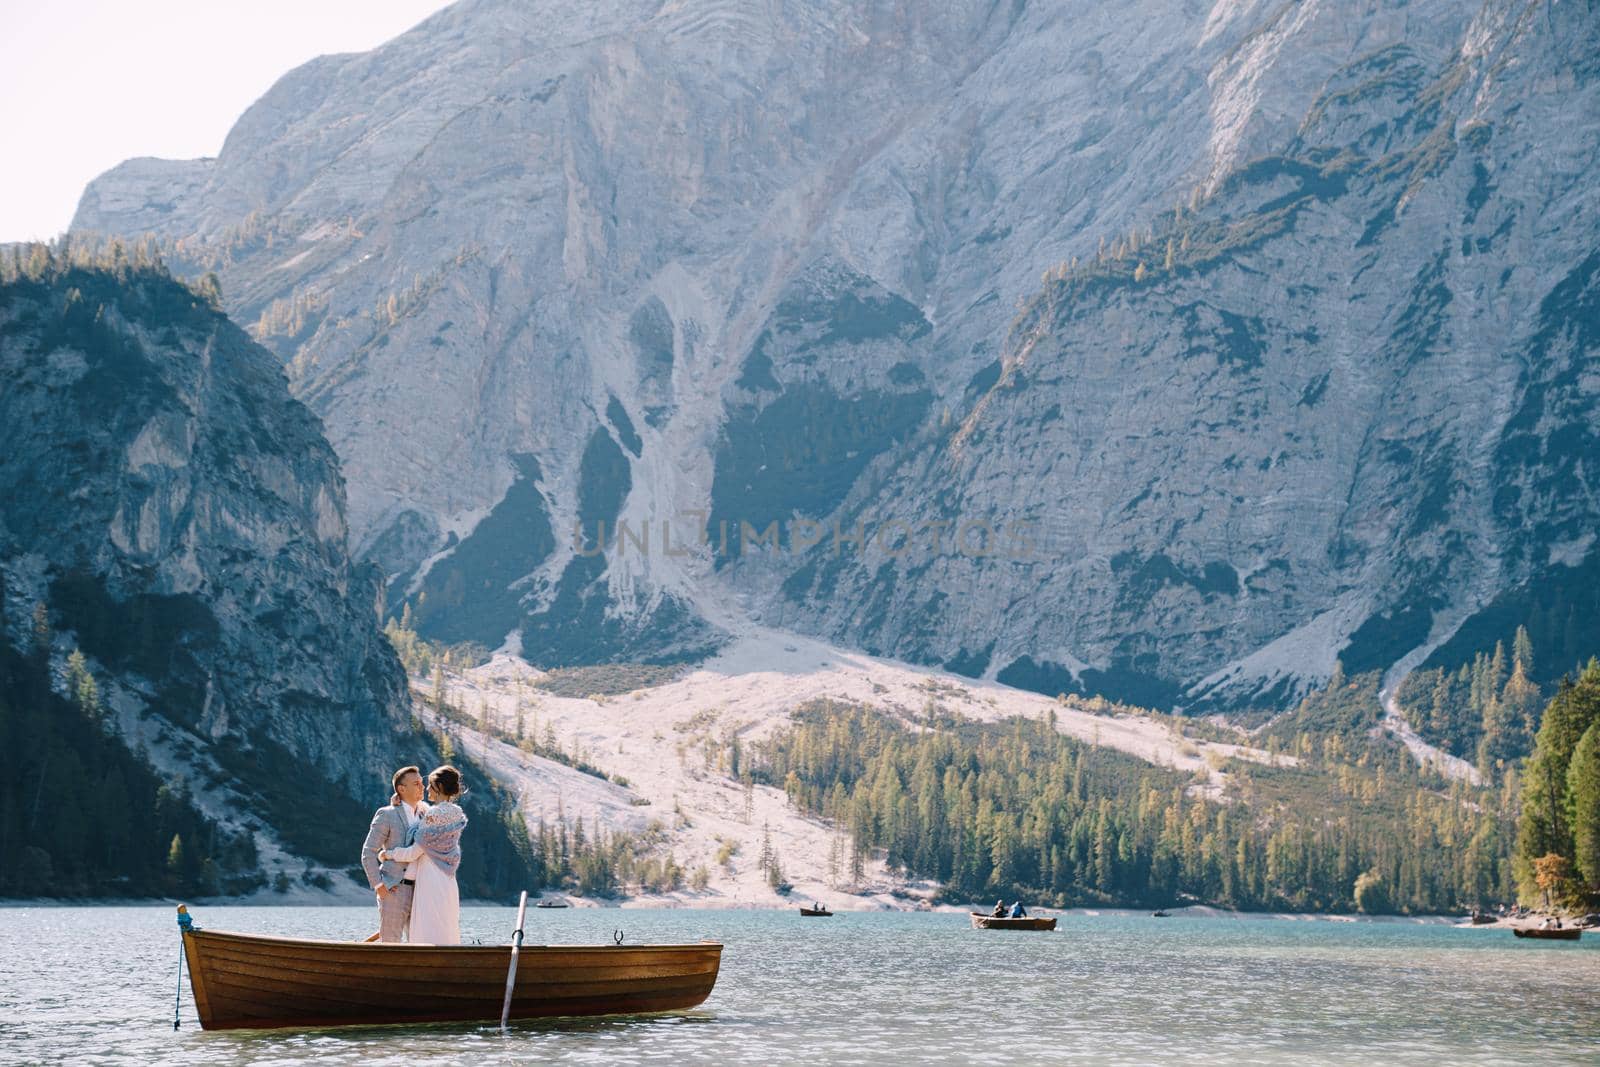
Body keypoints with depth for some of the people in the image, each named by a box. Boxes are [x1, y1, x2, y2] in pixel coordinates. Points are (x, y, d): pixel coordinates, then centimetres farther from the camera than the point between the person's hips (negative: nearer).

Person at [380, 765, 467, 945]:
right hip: (448, 883, 8)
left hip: (431, 883, -8)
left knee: (430, 938, -7)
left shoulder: (433, 815, -15)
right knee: (447, 935, 10)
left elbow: (414, 852, -11)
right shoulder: (456, 814, 10)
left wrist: (388, 854, 3)